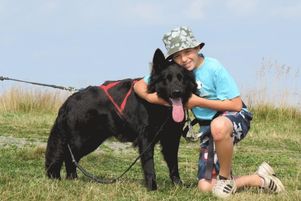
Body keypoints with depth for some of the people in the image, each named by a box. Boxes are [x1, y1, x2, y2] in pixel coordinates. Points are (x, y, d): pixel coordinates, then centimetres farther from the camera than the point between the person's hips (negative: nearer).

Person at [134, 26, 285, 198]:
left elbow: (236, 105, -20)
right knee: (206, 187, -7)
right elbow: (139, 85, 3)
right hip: (208, 128, 6)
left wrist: (198, 101, -21)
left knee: (218, 126, -44)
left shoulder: (214, 68, -19)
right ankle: (260, 179, 11)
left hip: (236, 119, -6)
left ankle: (226, 178, -18)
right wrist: (151, 97, -20)